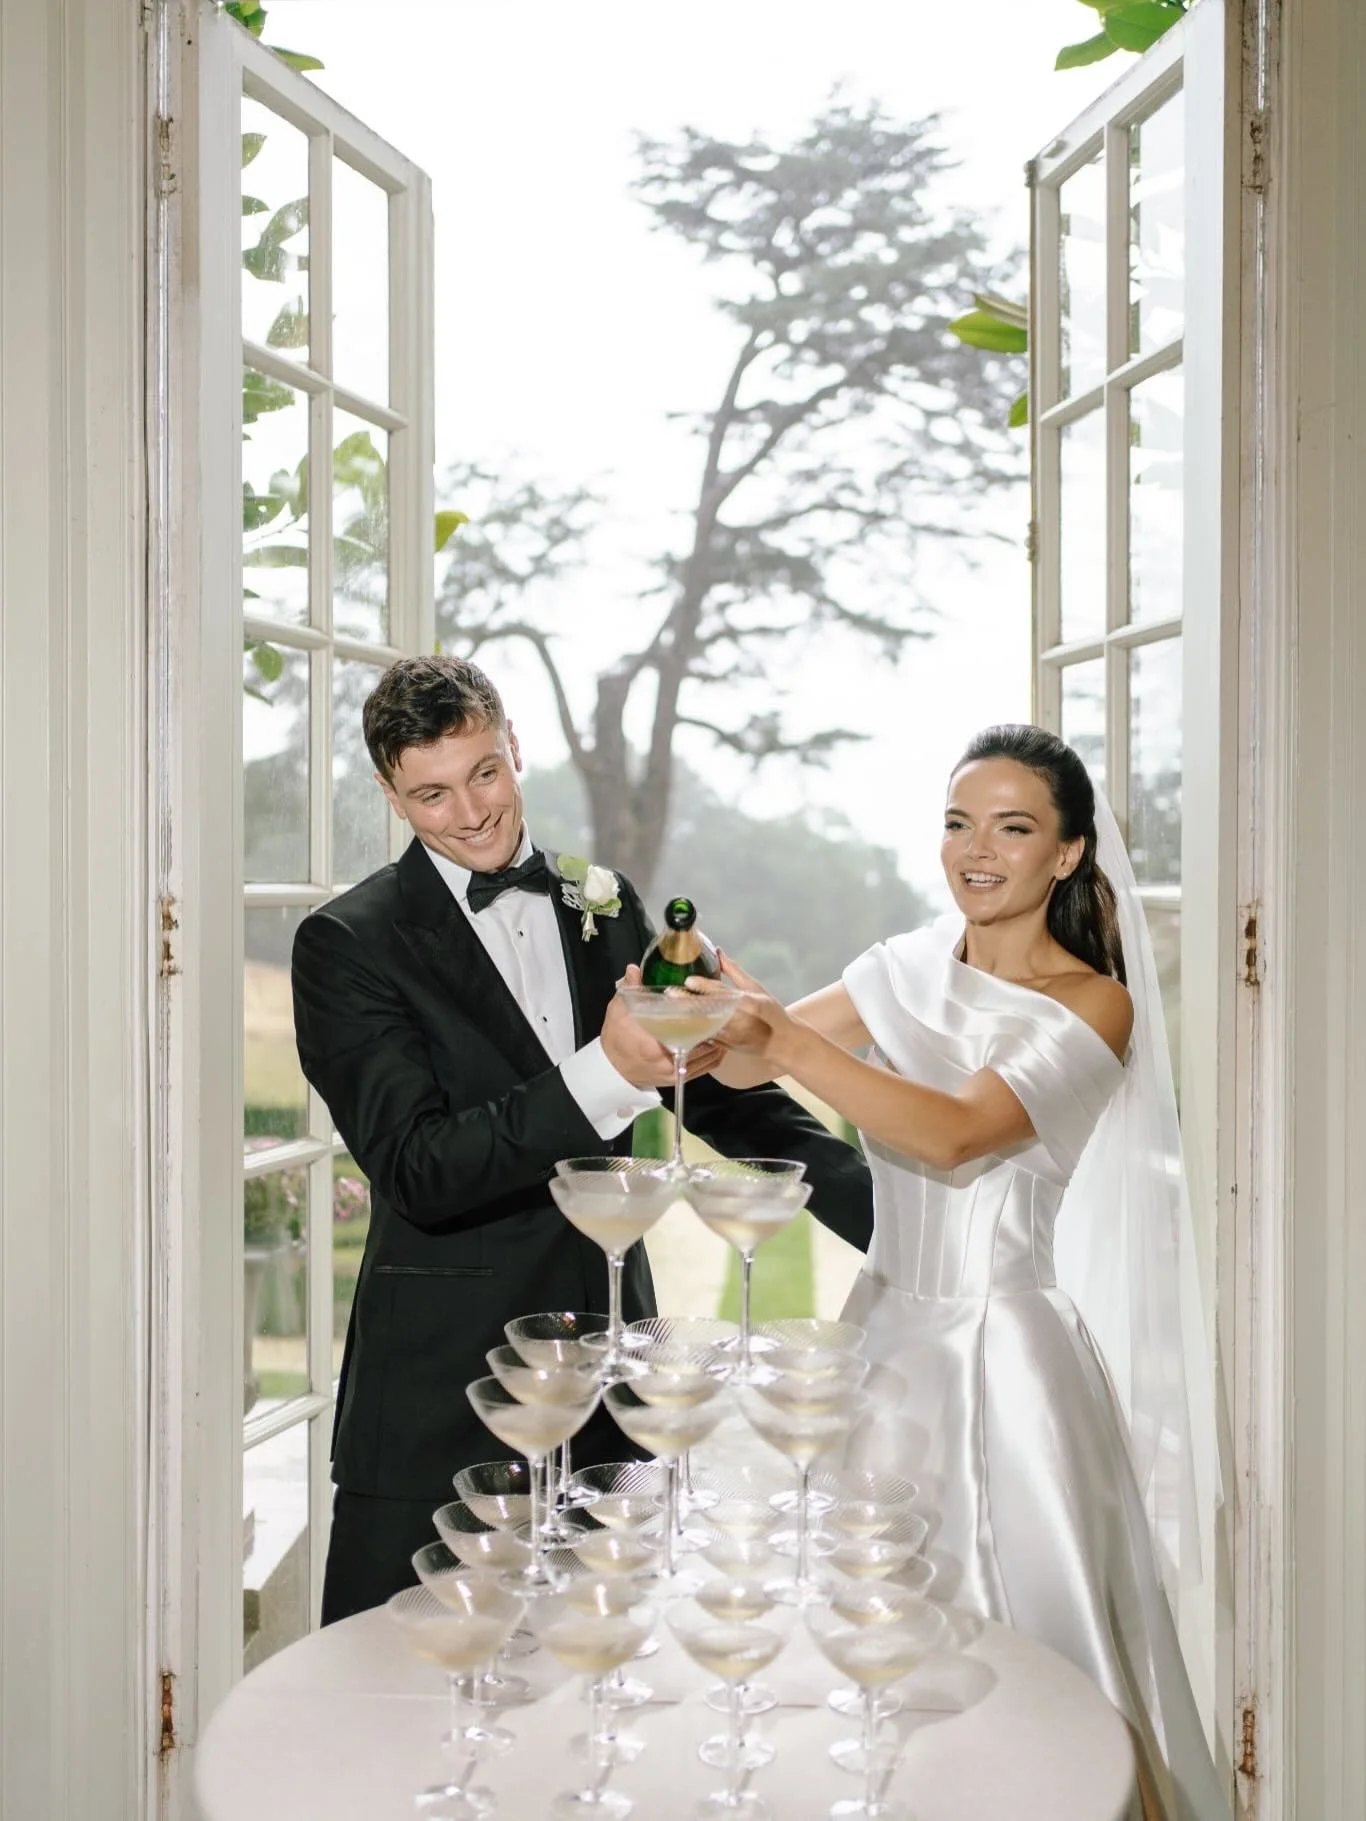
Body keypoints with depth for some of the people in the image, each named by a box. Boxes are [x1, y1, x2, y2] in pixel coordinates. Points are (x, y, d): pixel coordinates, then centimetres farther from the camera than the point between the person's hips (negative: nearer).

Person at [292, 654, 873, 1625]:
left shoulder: (605, 905, 11)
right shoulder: (349, 945, -5)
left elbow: (722, 1084, 18)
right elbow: (417, 1171, -15)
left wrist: (896, 1214, 8)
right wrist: (608, 1074, -26)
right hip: (441, 1390, -4)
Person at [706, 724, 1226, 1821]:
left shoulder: (1093, 1004, -8)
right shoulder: (907, 971, 6)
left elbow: (957, 1131, -23)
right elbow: (750, 1065, -3)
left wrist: (782, 1033, -33)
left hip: (1003, 1351, -5)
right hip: (887, 1332, 5)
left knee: (1015, 1644, 3)